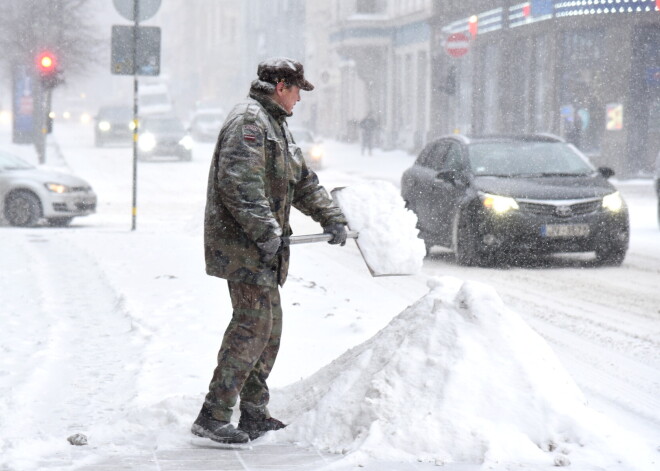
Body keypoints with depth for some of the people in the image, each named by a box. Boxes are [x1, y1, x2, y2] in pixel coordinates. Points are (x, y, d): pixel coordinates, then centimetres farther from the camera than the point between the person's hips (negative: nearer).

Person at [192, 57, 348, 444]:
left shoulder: (277, 124, 23)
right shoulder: (249, 120, -12)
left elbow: (303, 182, 29)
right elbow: (238, 183, -24)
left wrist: (332, 218, 21)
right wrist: (266, 231, -25)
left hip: (264, 248, 11)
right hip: (242, 242, -11)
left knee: (270, 328, 13)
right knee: (252, 325, -14)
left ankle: (254, 415, 20)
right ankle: (213, 417, -14)